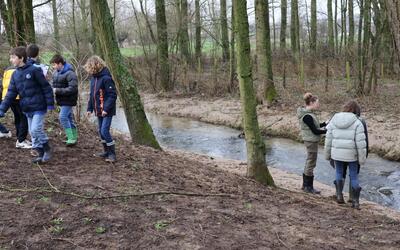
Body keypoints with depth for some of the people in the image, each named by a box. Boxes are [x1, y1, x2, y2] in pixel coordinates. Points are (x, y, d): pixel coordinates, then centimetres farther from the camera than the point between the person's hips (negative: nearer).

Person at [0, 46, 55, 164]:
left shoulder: (34, 70, -12)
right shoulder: (15, 75, 7)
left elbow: (46, 87, -9)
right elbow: (10, 94, 6)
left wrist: (50, 104, -11)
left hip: (39, 107, -7)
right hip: (27, 109, 7)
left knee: (36, 130, -14)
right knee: (33, 132, 10)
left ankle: (47, 150, 6)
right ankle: (41, 154, 21)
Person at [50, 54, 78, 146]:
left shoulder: (70, 73, -19)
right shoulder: (56, 73, 8)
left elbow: (72, 89, -23)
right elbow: (54, 83, 23)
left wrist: (57, 90, -23)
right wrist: (52, 89, -1)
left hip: (68, 100, -8)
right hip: (62, 100, 8)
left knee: (63, 117, -14)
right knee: (69, 118, 14)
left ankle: (71, 138, -7)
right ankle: (74, 137, 23)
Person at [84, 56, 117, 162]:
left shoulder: (106, 78, -18)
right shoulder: (93, 77, 8)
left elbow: (113, 95, -19)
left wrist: (106, 109, -23)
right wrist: (90, 108, 13)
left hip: (107, 111, -8)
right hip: (98, 110, 8)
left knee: (105, 131, -10)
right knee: (101, 131, 14)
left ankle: (112, 154, 1)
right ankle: (107, 152, 26)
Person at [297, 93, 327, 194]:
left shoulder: (309, 113, 8)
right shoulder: (307, 116, -23)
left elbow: (315, 126, 16)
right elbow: (315, 131, -21)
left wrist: (326, 123, 6)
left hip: (311, 140, 10)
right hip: (311, 141, -10)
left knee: (309, 162, 18)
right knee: (311, 163, 0)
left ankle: (305, 185, 29)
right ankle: (309, 187, 12)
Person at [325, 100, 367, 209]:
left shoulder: (334, 121, 0)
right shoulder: (357, 122, -10)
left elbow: (329, 139, 2)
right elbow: (360, 142, -12)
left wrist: (327, 154, 12)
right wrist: (362, 158, -5)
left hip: (337, 153, 2)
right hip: (351, 154, -2)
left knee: (339, 173, 23)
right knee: (354, 176, 11)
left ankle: (339, 195, 17)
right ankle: (356, 201, 12)